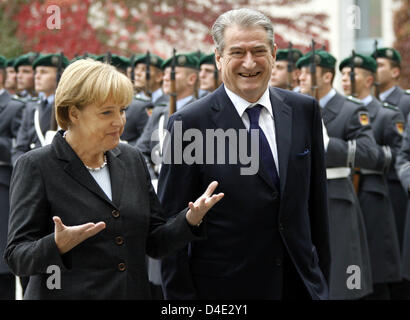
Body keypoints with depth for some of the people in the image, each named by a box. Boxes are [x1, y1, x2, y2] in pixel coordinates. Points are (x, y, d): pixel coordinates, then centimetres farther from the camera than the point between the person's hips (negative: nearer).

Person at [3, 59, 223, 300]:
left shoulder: (132, 159, 6)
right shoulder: (35, 166, -9)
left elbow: (154, 243, 7)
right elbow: (17, 258, -13)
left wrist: (190, 219, -9)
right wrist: (58, 245, -30)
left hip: (135, 291, 5)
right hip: (67, 293, -4)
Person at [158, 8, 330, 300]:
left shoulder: (305, 111, 2)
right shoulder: (189, 124, -10)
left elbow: (316, 198, 9)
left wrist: (322, 274, 10)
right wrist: (181, 296, -9)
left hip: (302, 283, 3)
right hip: (224, 286, -3)